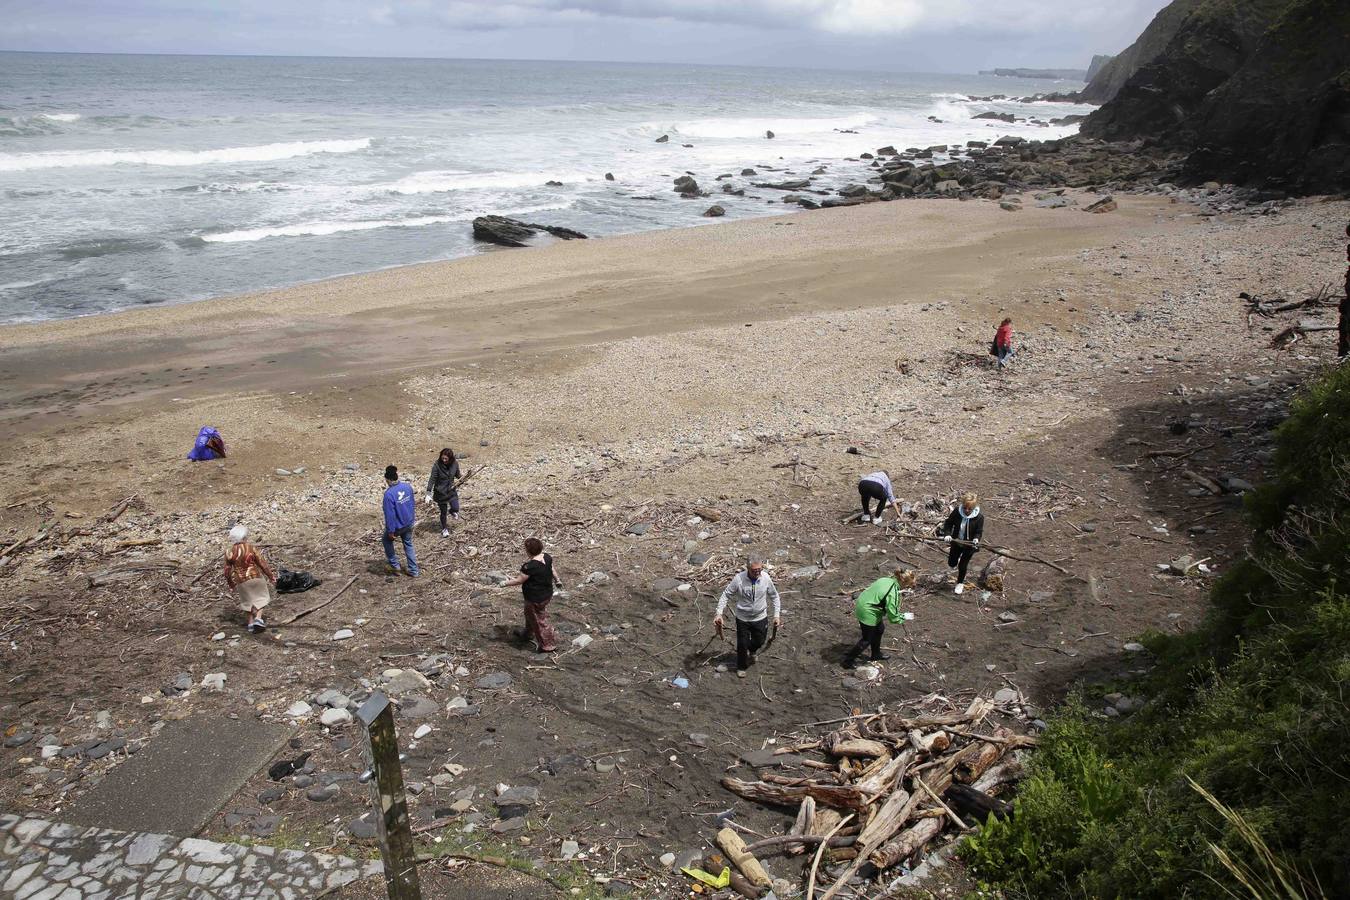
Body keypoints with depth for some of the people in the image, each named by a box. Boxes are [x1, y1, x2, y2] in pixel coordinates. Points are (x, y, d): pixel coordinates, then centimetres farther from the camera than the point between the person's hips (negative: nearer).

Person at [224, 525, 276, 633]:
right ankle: (258, 618, 0)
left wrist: (231, 585, 16)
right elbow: (263, 564, -8)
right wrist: (271, 576, 5)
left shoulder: (229, 553, -8)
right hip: (255, 577, -2)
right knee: (260, 597, 18)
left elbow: (227, 571, 1)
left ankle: (251, 622, 24)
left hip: (240, 581, 2)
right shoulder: (252, 549, -14)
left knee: (248, 600, 22)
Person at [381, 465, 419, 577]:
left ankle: (394, 564, 30)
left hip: (397, 526, -5)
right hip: (409, 524, 5)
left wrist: (390, 531, -14)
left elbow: (389, 514, -23)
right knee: (408, 545, 22)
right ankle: (413, 570, 26)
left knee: (386, 539, 25)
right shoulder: (408, 487, -7)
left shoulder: (389, 494, -27)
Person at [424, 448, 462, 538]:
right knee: (443, 512, 9)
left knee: (456, 509, -5)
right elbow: (432, 479, -20)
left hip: (451, 490, 2)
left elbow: (458, 476, 6)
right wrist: (428, 493, -23)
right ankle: (444, 528, 34)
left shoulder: (455, 464, -12)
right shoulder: (437, 465, -21)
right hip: (440, 492, -2)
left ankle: (451, 510, 34)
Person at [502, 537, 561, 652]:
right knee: (530, 614, 31)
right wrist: (557, 580, 26)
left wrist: (505, 584, -9)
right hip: (547, 594, 9)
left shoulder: (530, 566, -32)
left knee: (539, 621, 10)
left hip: (535, 598, -9)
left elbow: (519, 580, -23)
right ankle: (529, 634, 53)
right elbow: (552, 571, 8)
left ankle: (548, 645, 23)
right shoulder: (547, 557, -8)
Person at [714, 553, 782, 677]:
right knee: (742, 644, 12)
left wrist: (777, 615, -4)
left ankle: (750, 651, 55)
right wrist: (719, 613, -20)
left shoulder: (766, 578, -17)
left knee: (759, 641, 20)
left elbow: (774, 596, -1)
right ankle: (741, 667, 39)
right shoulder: (739, 579, -24)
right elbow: (726, 595, -13)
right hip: (743, 619, -2)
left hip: (760, 618, 2)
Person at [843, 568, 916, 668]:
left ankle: (876, 655, 45)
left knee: (879, 629, 26)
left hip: (863, 603, 9)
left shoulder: (887, 579, -4)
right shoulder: (893, 593, -27)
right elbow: (892, 616, -21)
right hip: (867, 613, -9)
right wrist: (903, 617, -3)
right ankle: (848, 661, 22)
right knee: (867, 639, 10)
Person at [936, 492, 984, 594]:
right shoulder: (957, 511, -18)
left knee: (962, 566, 8)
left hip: (969, 545, -3)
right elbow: (949, 523, -6)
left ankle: (960, 583, 36)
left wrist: (976, 539, -35)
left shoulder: (979, 517, -23)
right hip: (956, 542, 3)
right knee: (951, 564, 18)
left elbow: (979, 531, -14)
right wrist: (947, 534, -23)